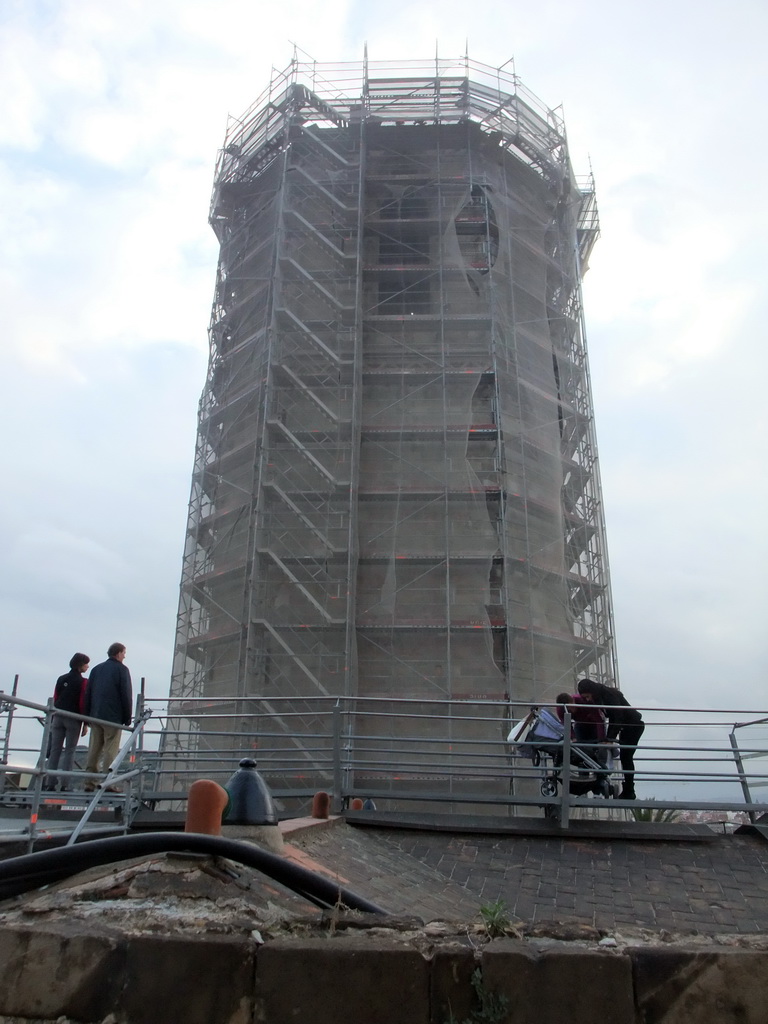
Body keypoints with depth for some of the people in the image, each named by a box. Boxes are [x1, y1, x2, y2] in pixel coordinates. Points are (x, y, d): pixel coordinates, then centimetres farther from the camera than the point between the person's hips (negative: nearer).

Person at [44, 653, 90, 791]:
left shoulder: (61, 679, 11)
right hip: (73, 719, -5)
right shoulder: (83, 682, -6)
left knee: (55, 750, 7)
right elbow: (83, 703, -11)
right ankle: (64, 783, -4)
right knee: (70, 751, 0)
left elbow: (55, 699, 11)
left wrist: (53, 718, 18)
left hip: (58, 717, 5)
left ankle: (50, 782, 5)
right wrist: (85, 724, -6)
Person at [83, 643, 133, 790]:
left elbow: (88, 694, 13)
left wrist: (88, 715, 16)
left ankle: (90, 782, 9)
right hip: (113, 717, -6)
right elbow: (126, 695, -8)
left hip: (95, 715, 6)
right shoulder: (121, 669, -4)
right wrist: (127, 717, -3)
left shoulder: (96, 669, 15)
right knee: (110, 749, -4)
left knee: (94, 749, 10)